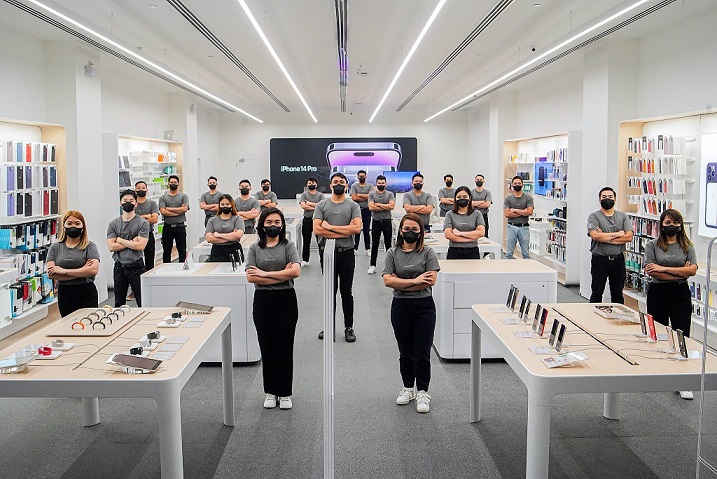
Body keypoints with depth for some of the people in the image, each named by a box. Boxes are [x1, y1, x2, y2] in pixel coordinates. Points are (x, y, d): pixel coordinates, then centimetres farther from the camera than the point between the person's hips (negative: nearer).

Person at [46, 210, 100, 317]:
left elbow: (94, 270, -17)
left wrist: (64, 271, -15)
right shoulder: (55, 247, 6)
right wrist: (82, 272, -13)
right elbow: (51, 274, -6)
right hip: (64, 294, 3)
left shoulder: (90, 246, -2)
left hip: (87, 293, -2)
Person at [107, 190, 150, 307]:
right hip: (119, 267, 3)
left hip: (136, 266, -3)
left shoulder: (143, 223, -5)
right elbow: (111, 247, -5)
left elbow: (140, 246, -15)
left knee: (143, 302, 0)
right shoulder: (113, 224, 5)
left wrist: (120, 240, -7)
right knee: (119, 303, 14)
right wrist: (132, 242, -10)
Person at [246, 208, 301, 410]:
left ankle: (285, 393, 15)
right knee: (267, 347, 7)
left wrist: (265, 273, -12)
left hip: (286, 300, -1)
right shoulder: (255, 248, 5)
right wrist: (281, 276, -13)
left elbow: (296, 271, -14)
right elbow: (251, 277, -8)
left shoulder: (288, 246, 2)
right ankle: (270, 391, 22)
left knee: (284, 347, 2)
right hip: (263, 300, 1)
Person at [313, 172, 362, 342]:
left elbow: (357, 228, -14)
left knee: (346, 291, 6)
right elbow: (317, 229, -9)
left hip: (346, 253, -1)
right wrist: (344, 232, -12)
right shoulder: (322, 205, 4)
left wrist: (330, 227, -12)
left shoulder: (353, 206, 2)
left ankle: (349, 327, 15)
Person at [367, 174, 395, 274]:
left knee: (388, 244, 7)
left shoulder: (390, 194, 1)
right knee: (374, 244, 4)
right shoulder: (372, 194, 0)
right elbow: (371, 207, -14)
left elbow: (392, 206, -15)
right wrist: (386, 207, -12)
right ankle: (372, 265, 7)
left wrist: (378, 204, -13)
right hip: (376, 222, 0)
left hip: (387, 222, 0)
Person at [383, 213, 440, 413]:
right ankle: (408, 387, 30)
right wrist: (414, 281, -17)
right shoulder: (393, 253, 1)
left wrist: (399, 283, -14)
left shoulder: (427, 253, -2)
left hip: (424, 306, -2)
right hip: (401, 307, 2)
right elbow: (387, 280, -10)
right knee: (405, 351, 14)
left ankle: (422, 392, 14)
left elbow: (431, 281, -14)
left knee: (422, 352, 0)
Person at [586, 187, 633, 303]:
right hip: (599, 259, -3)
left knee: (618, 294, 12)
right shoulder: (594, 216, -3)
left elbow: (629, 236, -7)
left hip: (618, 260, 3)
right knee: (597, 294, 6)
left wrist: (606, 237, -14)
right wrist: (617, 234, -11)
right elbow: (595, 235, -19)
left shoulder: (623, 216, 7)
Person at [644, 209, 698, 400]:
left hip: (680, 293, 0)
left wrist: (664, 269, -14)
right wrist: (679, 273, -12)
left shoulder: (687, 246, 5)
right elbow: (650, 271, -11)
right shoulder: (653, 245, 1)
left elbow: (693, 270, -10)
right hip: (658, 293, 0)